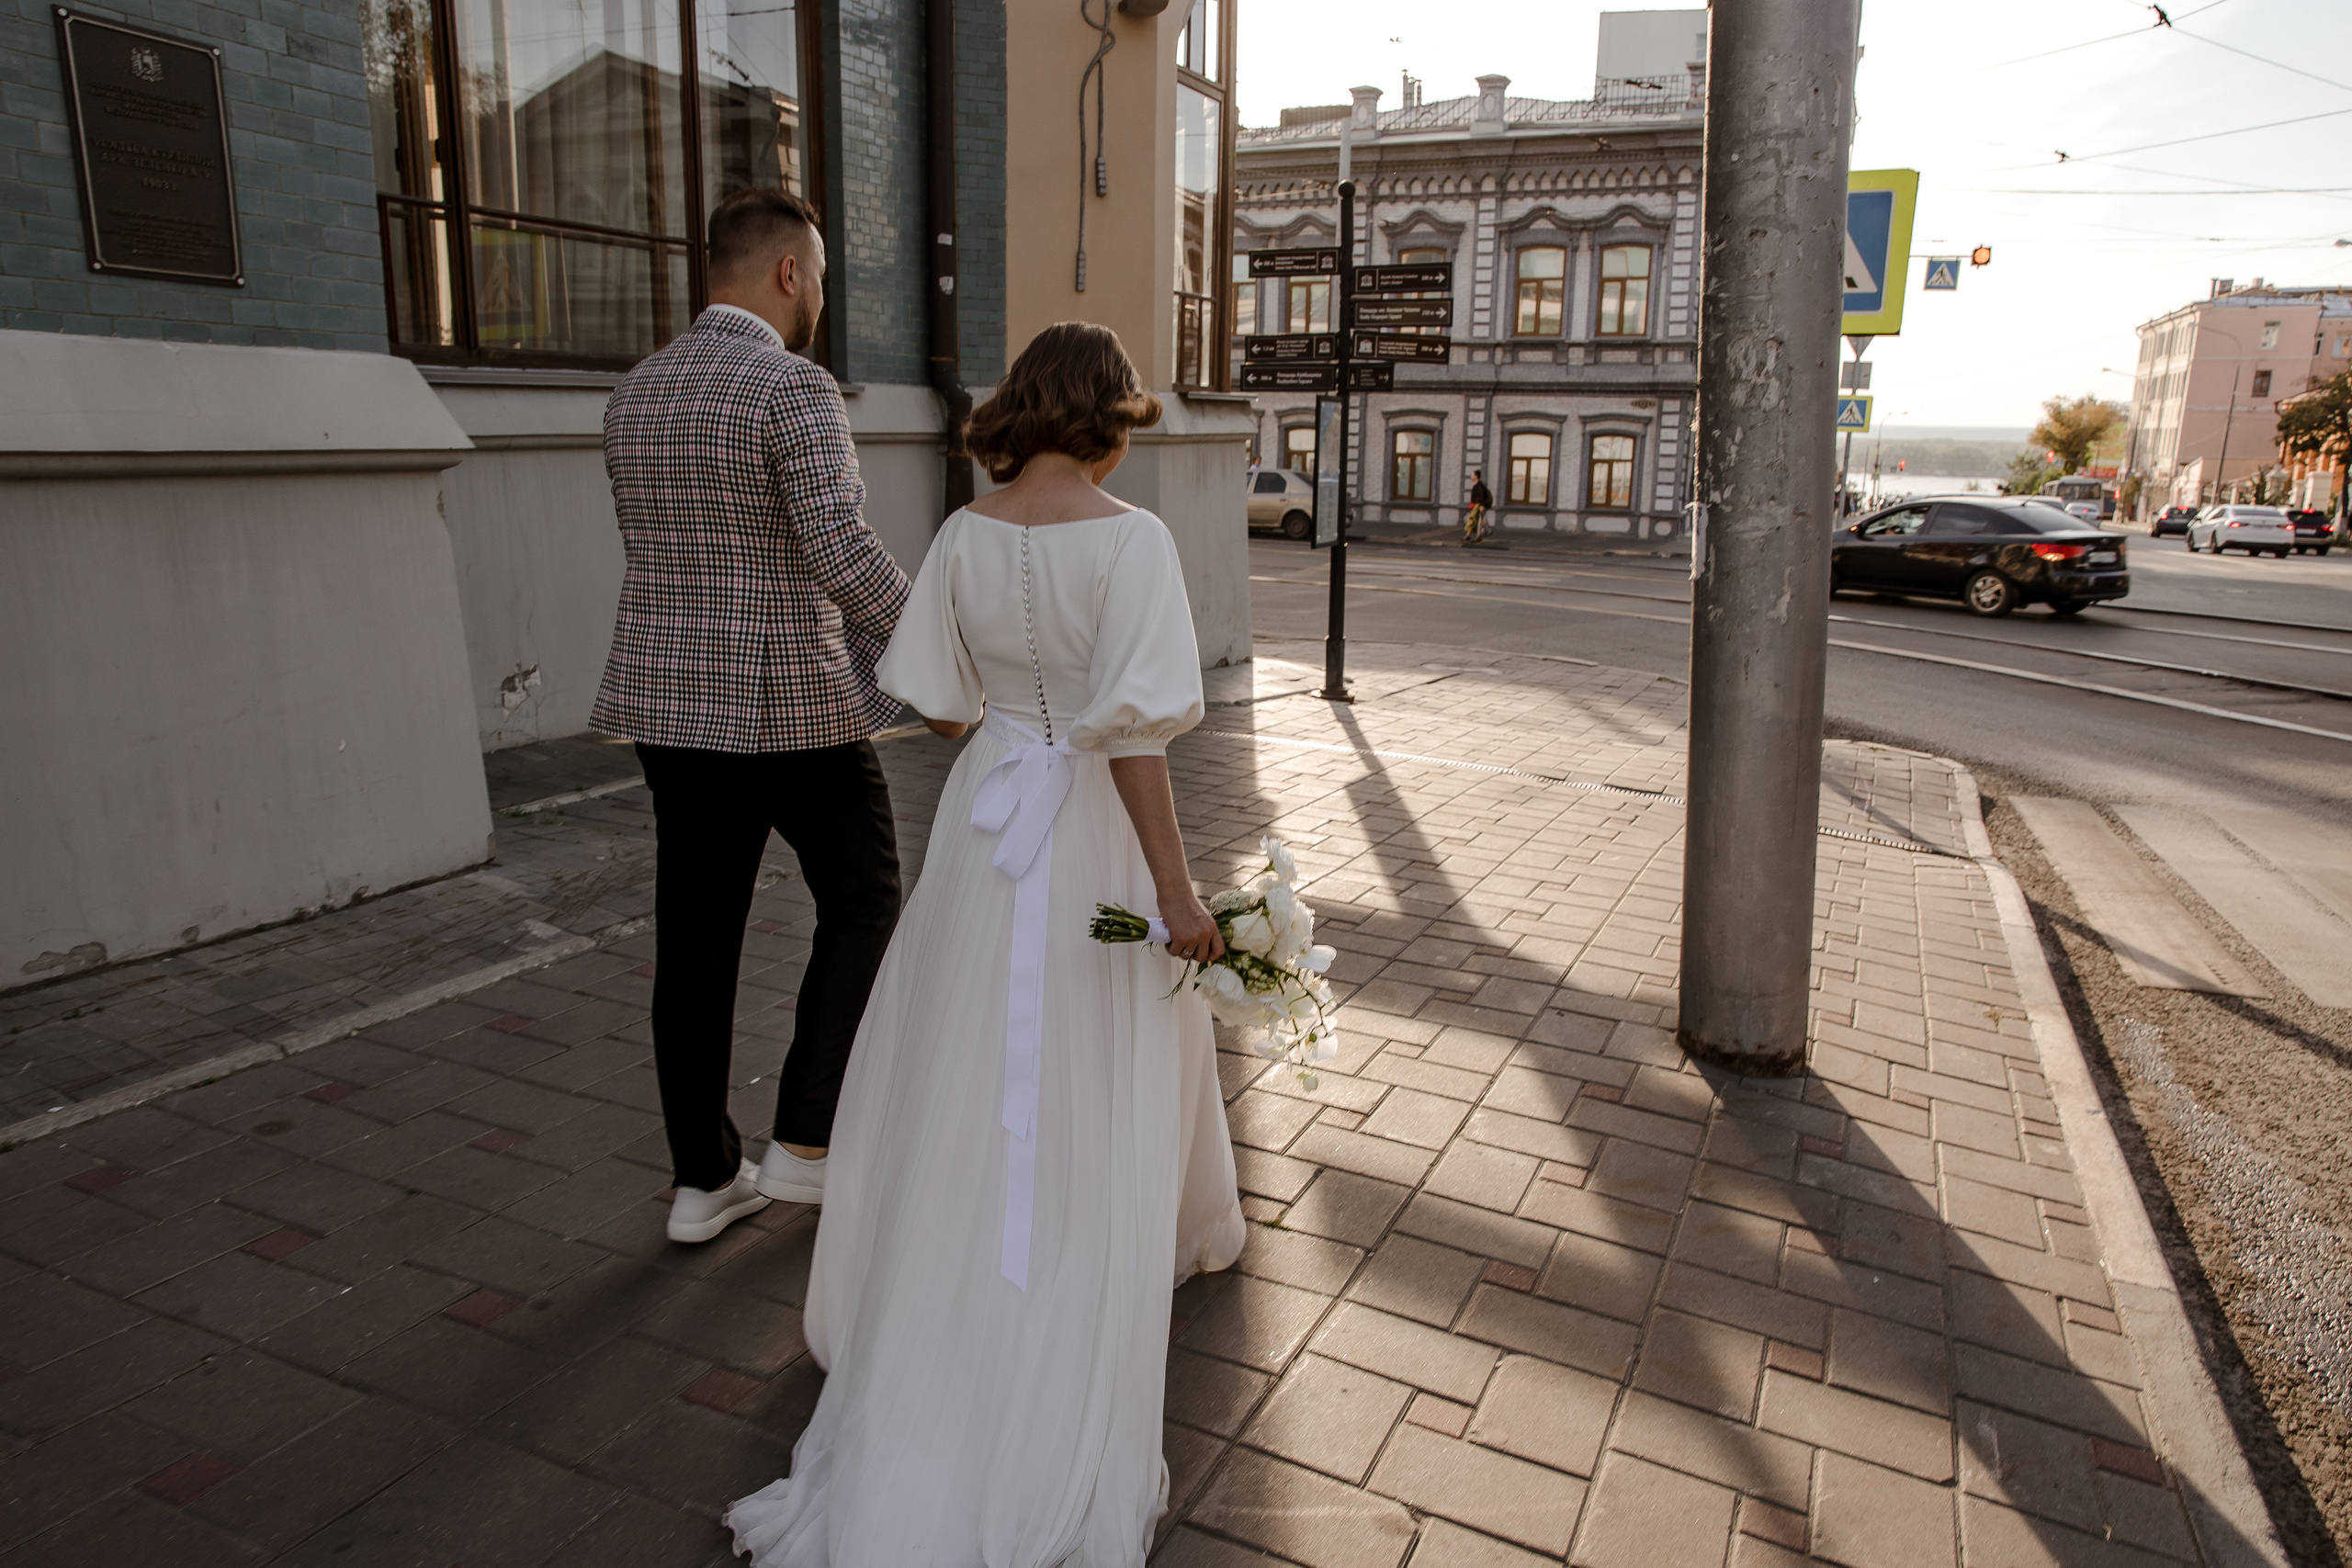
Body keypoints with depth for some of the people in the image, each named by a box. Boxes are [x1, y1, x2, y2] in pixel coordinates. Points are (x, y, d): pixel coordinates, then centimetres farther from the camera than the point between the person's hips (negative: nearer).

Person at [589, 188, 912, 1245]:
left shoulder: (634, 392, 11)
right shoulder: (793, 388, -14)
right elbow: (842, 550, -25)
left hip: (671, 701, 7)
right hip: (795, 703, -7)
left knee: (696, 935, 10)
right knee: (862, 901, 13)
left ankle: (704, 1179, 21)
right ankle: (805, 1144, 15)